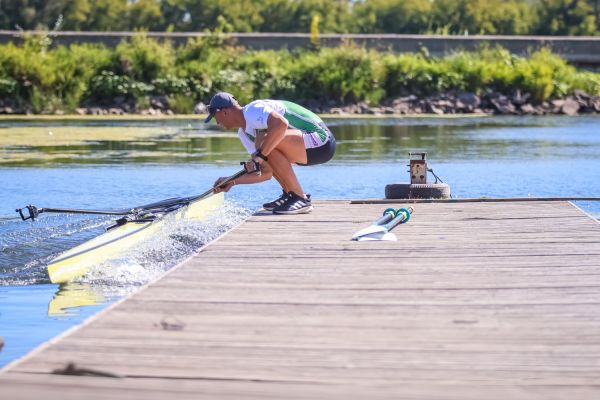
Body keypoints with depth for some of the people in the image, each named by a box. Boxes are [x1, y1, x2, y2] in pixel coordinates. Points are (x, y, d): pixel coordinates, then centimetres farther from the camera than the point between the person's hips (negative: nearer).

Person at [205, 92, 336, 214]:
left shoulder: (253, 110, -14)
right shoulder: (244, 133, 15)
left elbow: (281, 124, -36)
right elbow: (266, 173, 16)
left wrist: (259, 156, -29)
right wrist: (232, 182, 11)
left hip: (320, 141, -10)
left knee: (264, 141, -25)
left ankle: (301, 199, -18)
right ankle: (289, 194, 11)